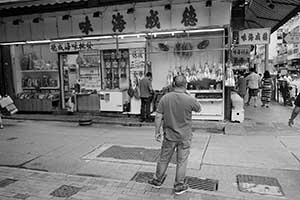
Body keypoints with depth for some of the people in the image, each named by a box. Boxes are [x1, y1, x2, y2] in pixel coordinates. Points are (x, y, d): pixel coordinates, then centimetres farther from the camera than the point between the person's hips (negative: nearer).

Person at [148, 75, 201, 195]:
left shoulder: (165, 98, -8)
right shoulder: (190, 99, -15)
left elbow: (158, 116, -6)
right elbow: (199, 109, 6)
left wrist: (157, 132, 4)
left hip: (169, 135, 2)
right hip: (184, 137, -2)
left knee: (164, 159, 17)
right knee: (181, 161, 11)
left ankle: (157, 181, 34)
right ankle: (179, 186, 24)